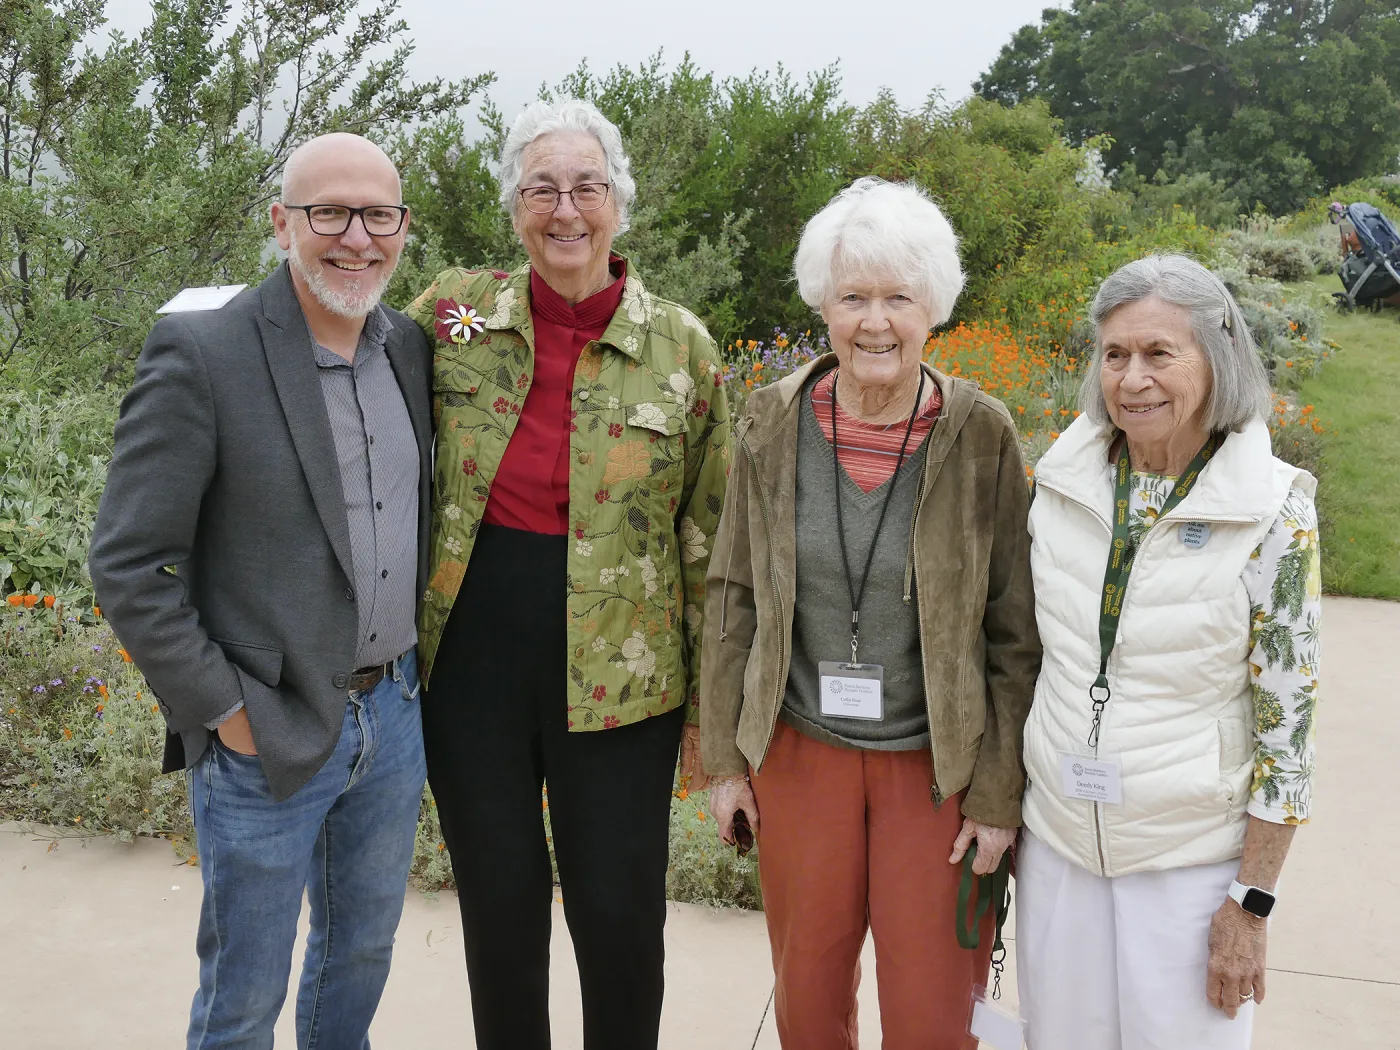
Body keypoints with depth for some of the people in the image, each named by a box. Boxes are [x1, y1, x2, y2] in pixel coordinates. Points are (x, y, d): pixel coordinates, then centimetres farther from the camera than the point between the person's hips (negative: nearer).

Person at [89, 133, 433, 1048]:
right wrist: (223, 710, -14)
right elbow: (127, 567, -15)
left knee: (365, 944, 24)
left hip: (394, 714, 6)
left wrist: (421, 657, 9)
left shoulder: (412, 348, 2)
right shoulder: (199, 355, -17)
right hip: (265, 738, -5)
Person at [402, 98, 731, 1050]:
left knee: (620, 914, 7)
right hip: (473, 651, 2)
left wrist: (715, 698, 3)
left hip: (618, 673, -1)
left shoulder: (681, 346, -3)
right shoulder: (456, 311, 0)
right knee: (498, 902, 15)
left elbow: (707, 534, 1)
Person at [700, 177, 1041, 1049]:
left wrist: (1000, 791, -7)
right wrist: (725, 756, 2)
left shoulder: (982, 435, -11)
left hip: (938, 767, -2)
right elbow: (734, 596, 2)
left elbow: (1016, 630, -7)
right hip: (801, 752, 2)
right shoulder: (774, 422, -4)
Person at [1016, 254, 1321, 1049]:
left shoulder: (1274, 512, -15)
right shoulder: (1063, 480, -4)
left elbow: (1287, 718, -11)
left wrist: (1251, 905, -9)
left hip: (1191, 859, -3)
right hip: (1056, 840, 4)